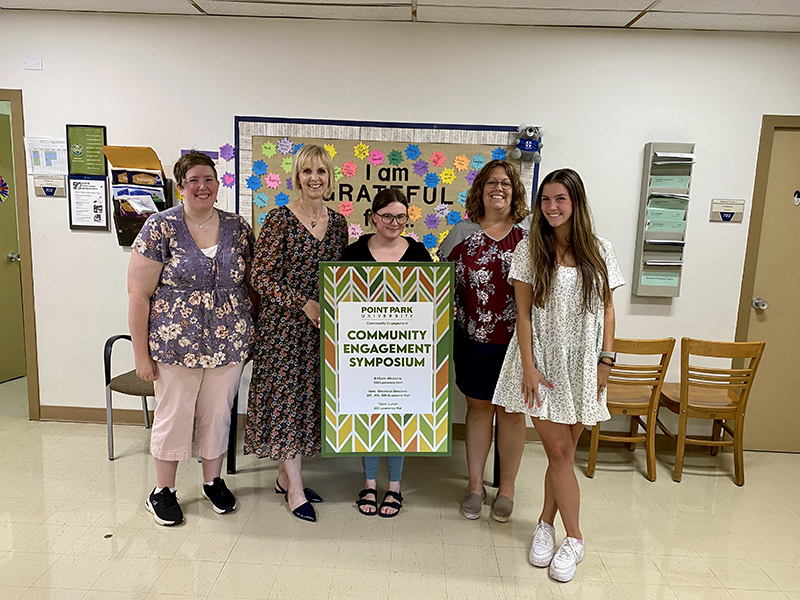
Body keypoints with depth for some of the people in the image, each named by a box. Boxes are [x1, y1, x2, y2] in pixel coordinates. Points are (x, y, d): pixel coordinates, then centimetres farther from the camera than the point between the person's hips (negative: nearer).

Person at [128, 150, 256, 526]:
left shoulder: (237, 227, 3)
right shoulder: (161, 227, -7)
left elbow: (251, 282, 11)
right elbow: (138, 293, -7)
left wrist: (252, 335, 8)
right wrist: (140, 353, -8)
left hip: (229, 343, 3)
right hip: (177, 343, -2)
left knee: (218, 413, 14)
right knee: (173, 416, 10)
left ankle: (213, 481, 35)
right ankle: (163, 491, 31)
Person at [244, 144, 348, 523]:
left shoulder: (337, 223, 9)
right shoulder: (279, 219, -7)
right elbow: (261, 276, -11)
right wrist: (304, 303, -18)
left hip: (322, 326, 6)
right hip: (283, 324, -5)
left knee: (308, 396, 11)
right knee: (286, 396, -1)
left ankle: (285, 475, 28)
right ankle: (295, 489, 12)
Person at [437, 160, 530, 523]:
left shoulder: (529, 235, 0)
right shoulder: (462, 233, 4)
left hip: (517, 339, -1)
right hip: (474, 339, 1)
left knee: (511, 410, 10)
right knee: (478, 407, 12)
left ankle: (507, 488, 27)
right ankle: (475, 484, 27)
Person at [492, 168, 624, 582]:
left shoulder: (599, 251, 4)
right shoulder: (530, 251, -2)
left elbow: (607, 309, 7)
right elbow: (523, 313, -4)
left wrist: (606, 359, 0)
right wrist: (528, 367, -10)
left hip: (582, 363, 2)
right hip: (543, 362, -2)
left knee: (563, 453, 7)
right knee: (560, 453, -2)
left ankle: (546, 524, 29)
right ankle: (573, 539, 15)